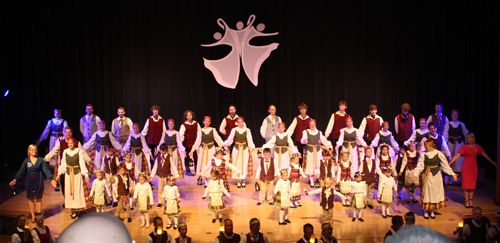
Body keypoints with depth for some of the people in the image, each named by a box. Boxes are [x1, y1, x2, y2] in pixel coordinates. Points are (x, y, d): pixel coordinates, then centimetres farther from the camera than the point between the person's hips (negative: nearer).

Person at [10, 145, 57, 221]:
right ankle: (33, 216, 14)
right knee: (31, 198, 5)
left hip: (38, 181, -1)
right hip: (29, 181, 1)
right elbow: (21, 171, 4)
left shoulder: (40, 160, -2)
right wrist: (15, 179, -7)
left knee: (38, 198, 3)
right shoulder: (26, 160, 2)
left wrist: (51, 179, -17)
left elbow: (46, 170, -7)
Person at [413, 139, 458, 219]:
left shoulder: (438, 153, -5)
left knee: (436, 193, 5)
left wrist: (453, 174, 1)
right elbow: (420, 166, -5)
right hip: (427, 175, 0)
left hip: (436, 175, 0)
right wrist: (415, 175, -15)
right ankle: (426, 211, 14)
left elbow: (445, 165, 1)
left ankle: (433, 211, 17)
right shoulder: (423, 154, -5)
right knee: (427, 193, 3)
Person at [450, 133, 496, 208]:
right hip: (466, 167, -2)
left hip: (474, 167, 2)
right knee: (466, 184, -1)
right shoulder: (464, 147, -5)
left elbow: (485, 155, 8)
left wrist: (492, 162, 8)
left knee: (472, 184, 5)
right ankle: (467, 201, 8)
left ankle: (470, 200, 15)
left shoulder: (477, 147, 3)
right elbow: (457, 155, -13)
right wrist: (450, 163, -23)